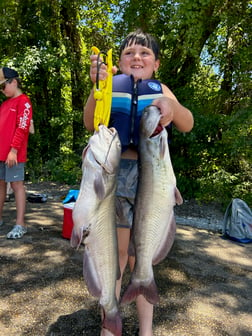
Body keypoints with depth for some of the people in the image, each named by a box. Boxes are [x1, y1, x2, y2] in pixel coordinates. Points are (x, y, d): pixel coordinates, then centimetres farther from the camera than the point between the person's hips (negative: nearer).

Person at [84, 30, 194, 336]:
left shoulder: (160, 90, 12)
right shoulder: (112, 85, 7)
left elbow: (187, 125, -2)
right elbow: (90, 124, -7)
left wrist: (171, 105, -23)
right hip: (114, 172, -1)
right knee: (115, 250, 6)